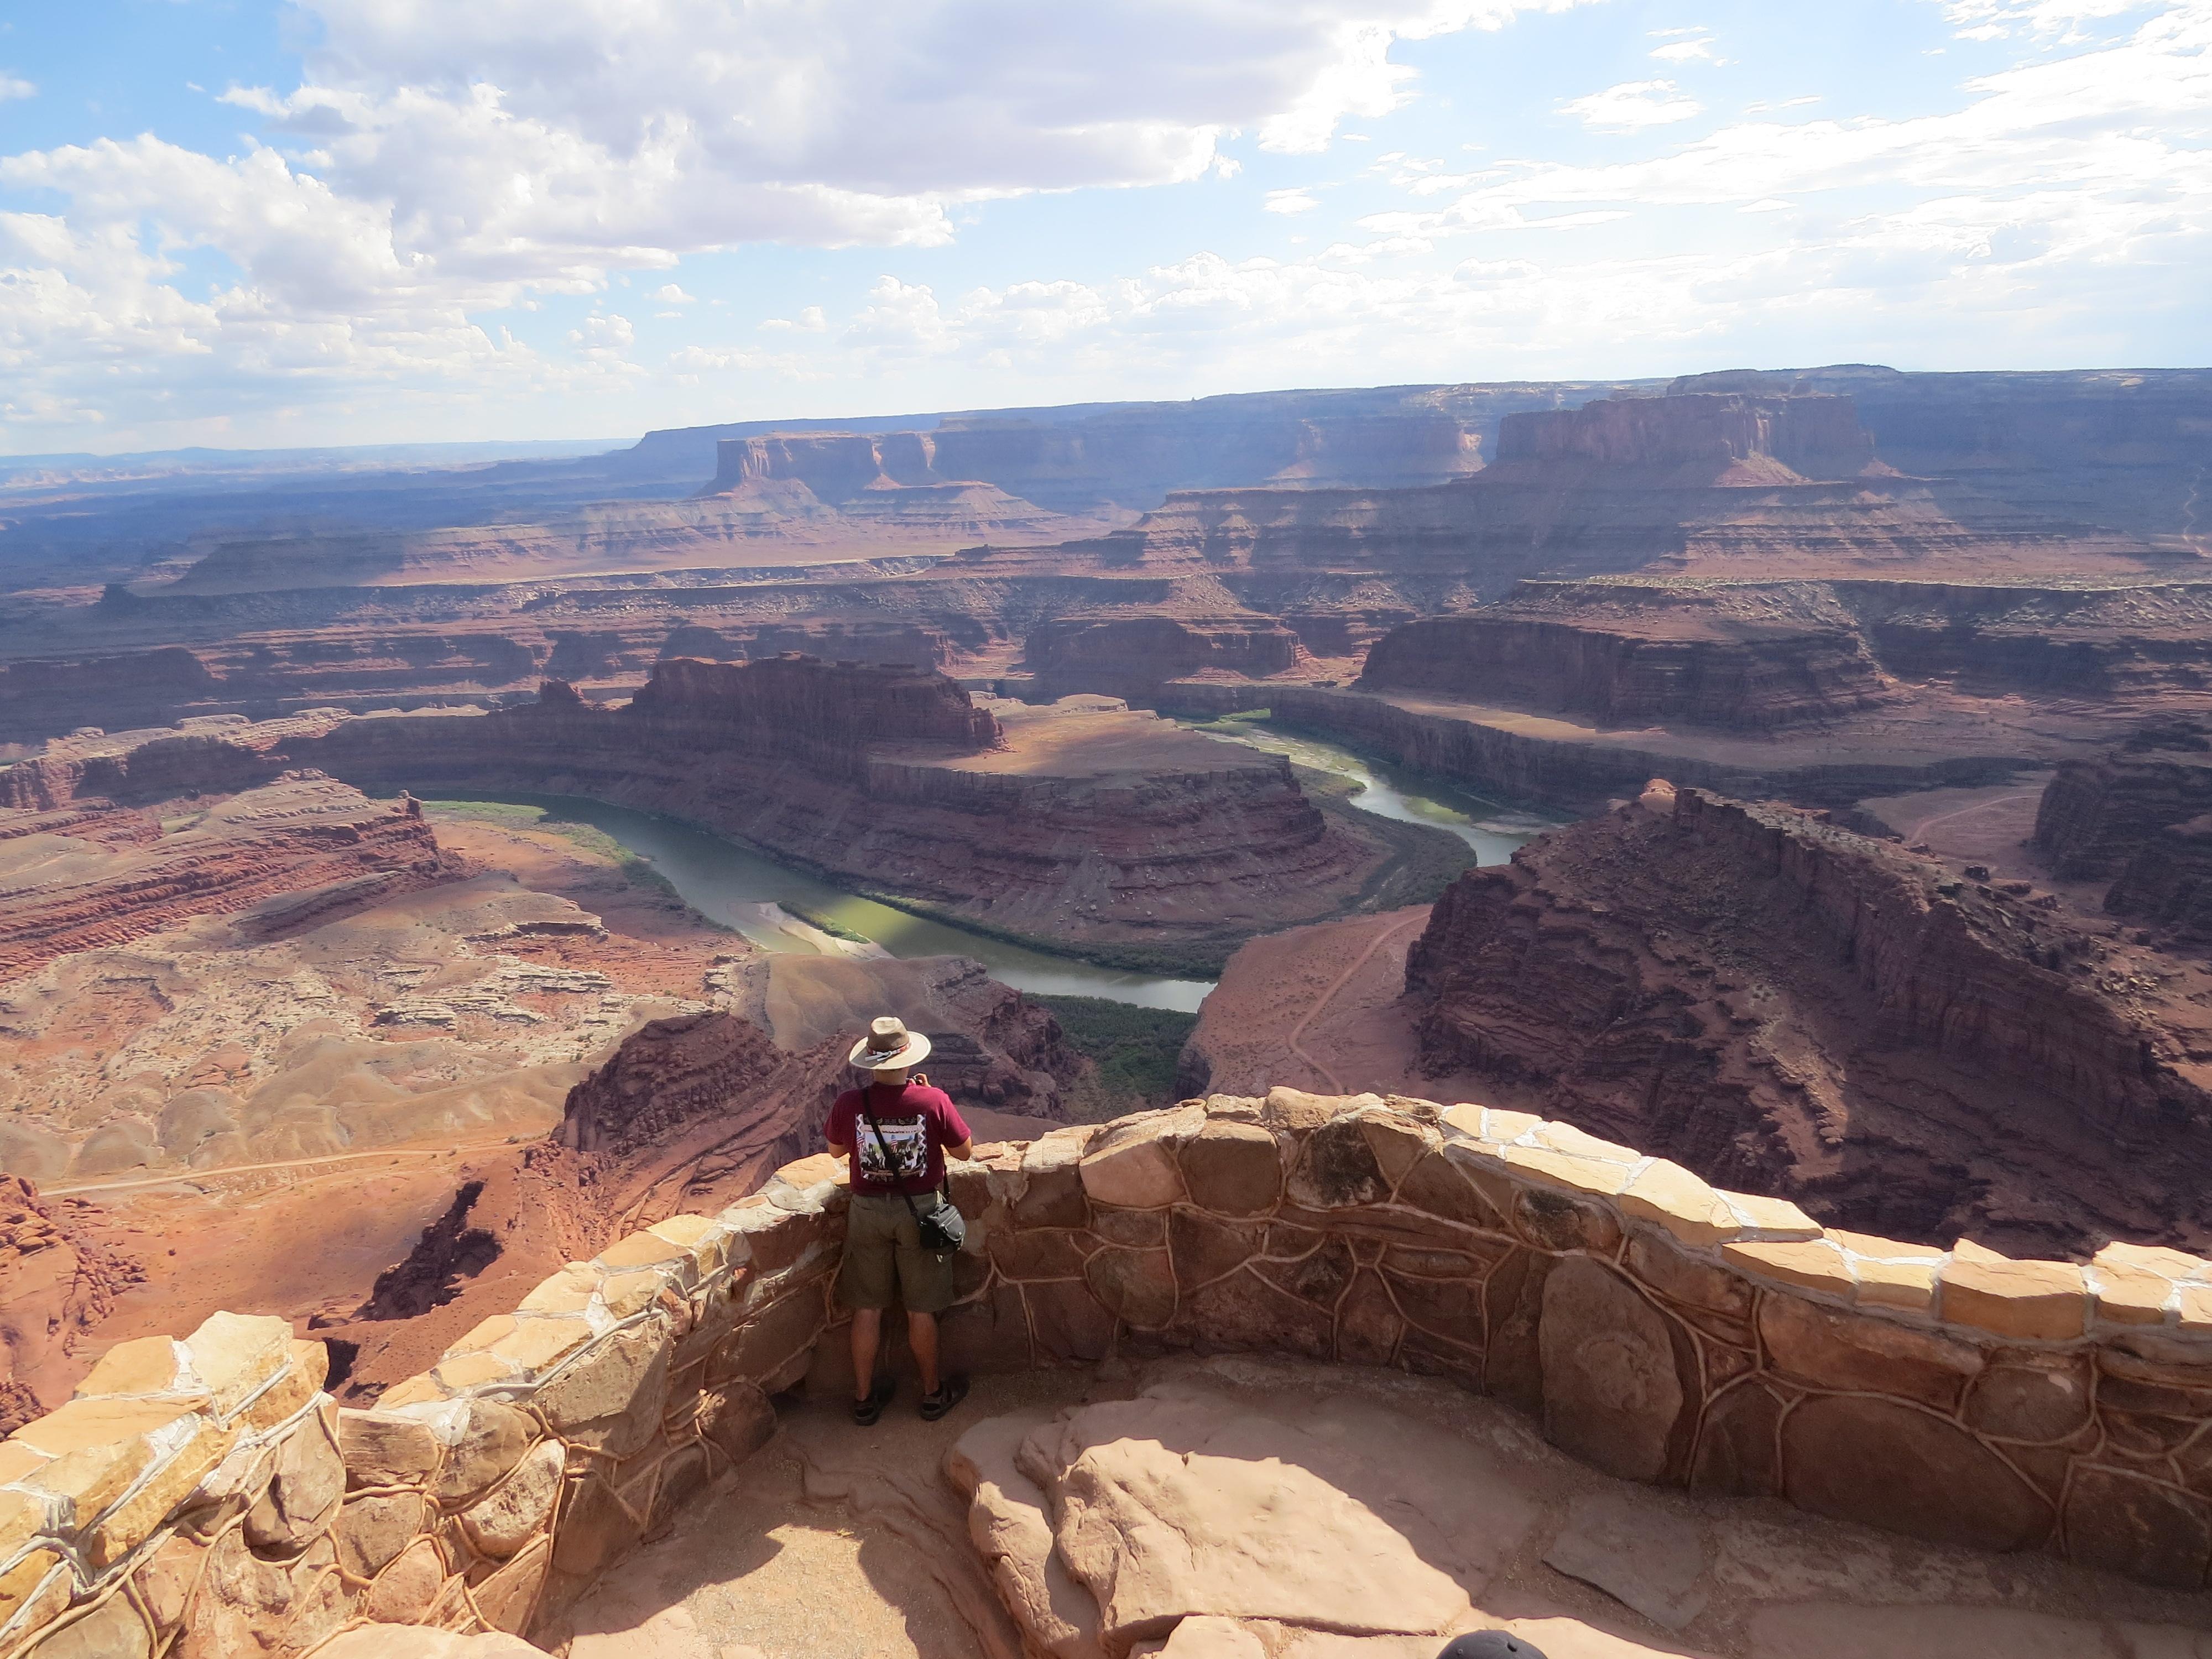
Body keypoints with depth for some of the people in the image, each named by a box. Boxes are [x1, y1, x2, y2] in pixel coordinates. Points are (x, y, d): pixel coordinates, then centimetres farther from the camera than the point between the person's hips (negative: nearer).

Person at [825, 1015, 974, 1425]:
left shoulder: (848, 1104, -15)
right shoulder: (933, 1101, -20)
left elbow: (836, 1150, 5)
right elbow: (964, 1150, -4)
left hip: (869, 1211, 1)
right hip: (920, 1211, -1)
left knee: (868, 1308, 15)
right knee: (921, 1310, 14)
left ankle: (864, 1399, 28)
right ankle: (933, 1393, 30)